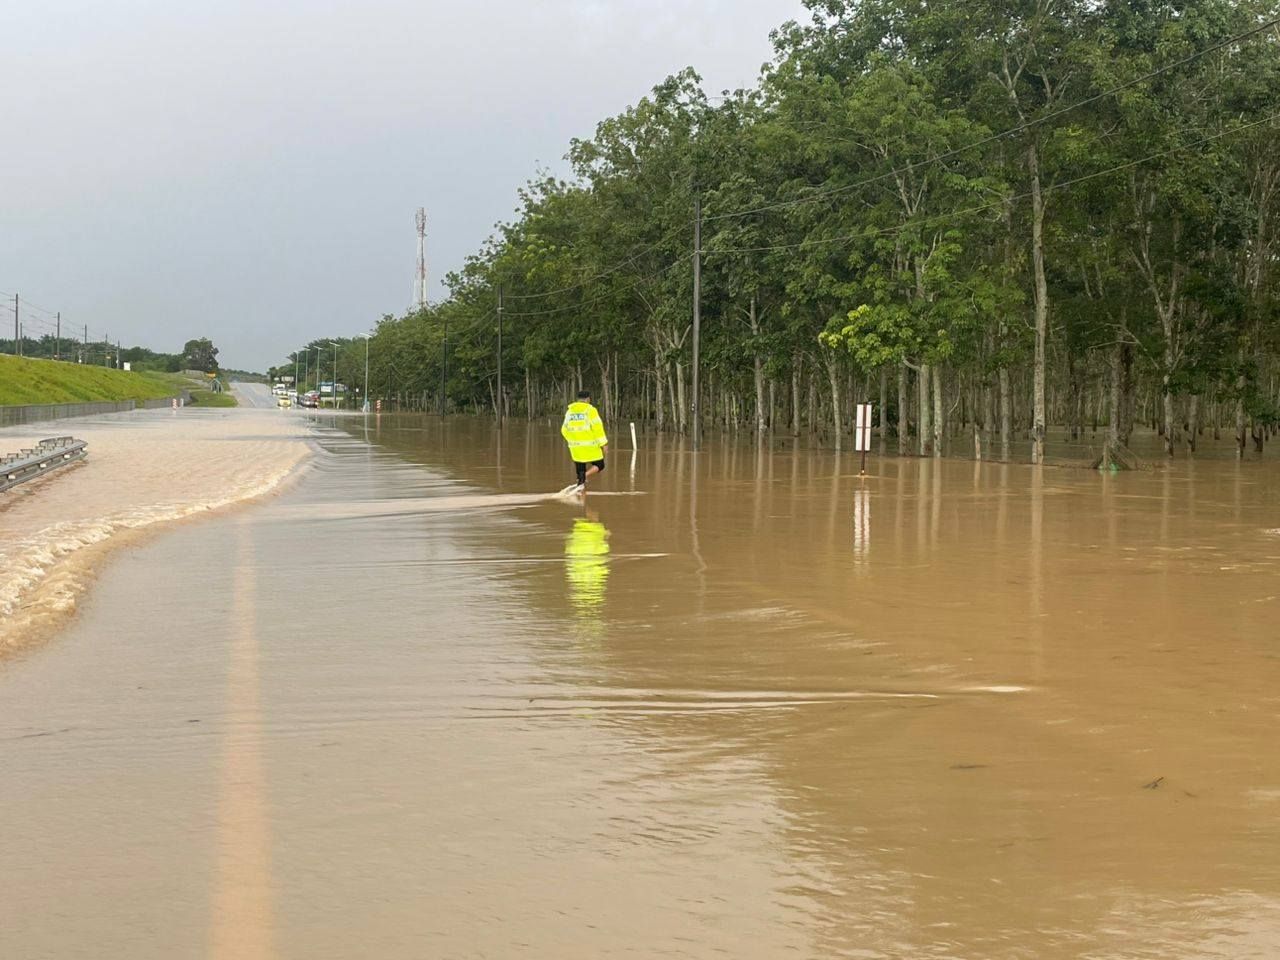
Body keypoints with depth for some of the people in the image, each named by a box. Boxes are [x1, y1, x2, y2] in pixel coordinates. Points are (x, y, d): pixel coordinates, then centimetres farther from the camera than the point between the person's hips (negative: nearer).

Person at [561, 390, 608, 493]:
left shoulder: (569, 411, 8)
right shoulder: (590, 410, -8)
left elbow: (565, 430, 13)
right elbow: (597, 427, -14)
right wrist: (603, 443, -10)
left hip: (575, 446, 5)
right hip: (590, 445, -5)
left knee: (580, 470, 12)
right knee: (599, 465, 10)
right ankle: (584, 477, -16)